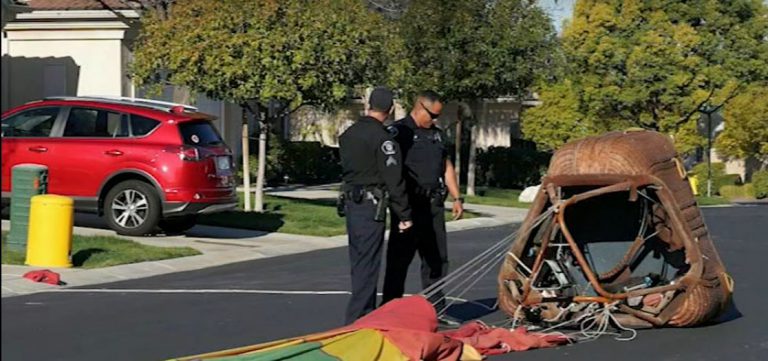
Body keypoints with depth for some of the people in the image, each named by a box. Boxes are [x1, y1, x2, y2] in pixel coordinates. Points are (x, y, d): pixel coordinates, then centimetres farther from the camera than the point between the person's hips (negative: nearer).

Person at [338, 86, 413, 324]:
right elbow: (394, 180, -15)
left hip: (350, 203, 8)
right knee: (368, 264, -5)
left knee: (359, 261, 16)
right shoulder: (382, 138, -15)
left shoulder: (348, 135, 11)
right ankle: (358, 319, -6)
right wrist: (404, 215, -10)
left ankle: (366, 313, 25)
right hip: (372, 206, -8)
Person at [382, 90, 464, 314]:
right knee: (399, 258, -3)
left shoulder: (437, 134, 19)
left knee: (437, 258, 10)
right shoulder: (398, 132, -5)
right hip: (409, 204, -7)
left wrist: (456, 198, 16)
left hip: (434, 204, 7)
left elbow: (447, 167, 24)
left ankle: (436, 309, 18)